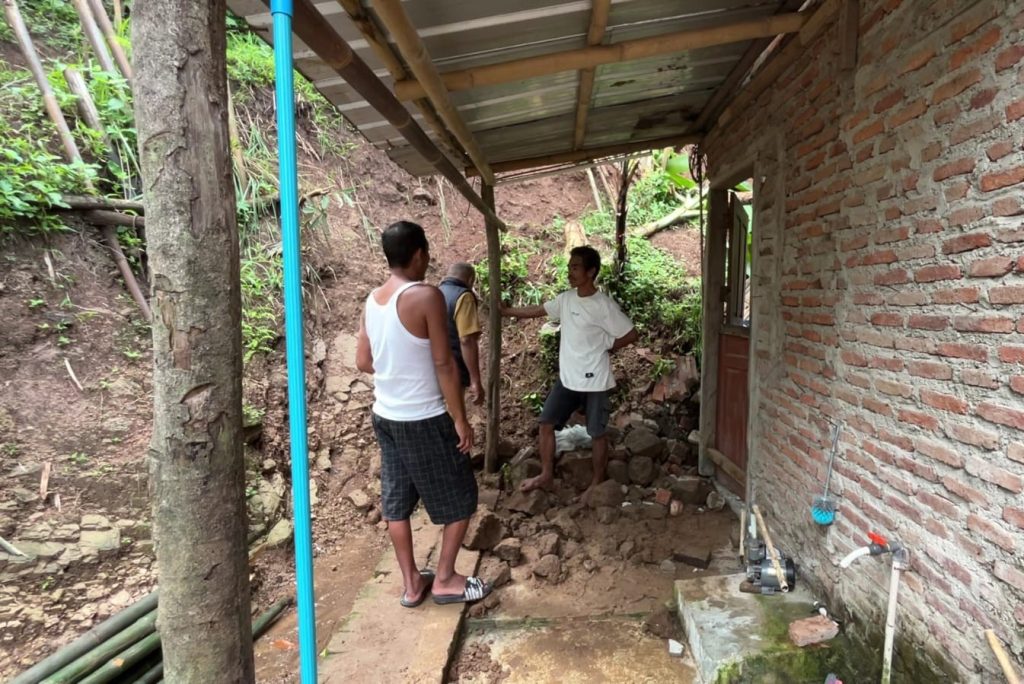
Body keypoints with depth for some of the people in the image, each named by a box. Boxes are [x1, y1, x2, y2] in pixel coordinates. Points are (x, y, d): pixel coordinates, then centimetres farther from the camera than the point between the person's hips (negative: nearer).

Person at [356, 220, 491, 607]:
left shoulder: (373, 300, 4)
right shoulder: (426, 297, -19)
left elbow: (363, 362, 10)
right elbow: (444, 364, -19)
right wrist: (460, 419, -12)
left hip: (385, 416, 8)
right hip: (424, 420, -8)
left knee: (396, 503, 15)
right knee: (460, 499, 10)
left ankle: (411, 583, 29)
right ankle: (445, 579, 21)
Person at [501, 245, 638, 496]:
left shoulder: (603, 305, -17)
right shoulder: (565, 298, 3)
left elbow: (630, 335, -12)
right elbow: (537, 310, 16)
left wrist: (603, 348, -5)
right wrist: (505, 310, 18)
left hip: (594, 380, -6)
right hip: (567, 378, 7)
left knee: (597, 433, 8)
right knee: (546, 423, 9)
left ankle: (597, 483, 25)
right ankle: (546, 475, 24)